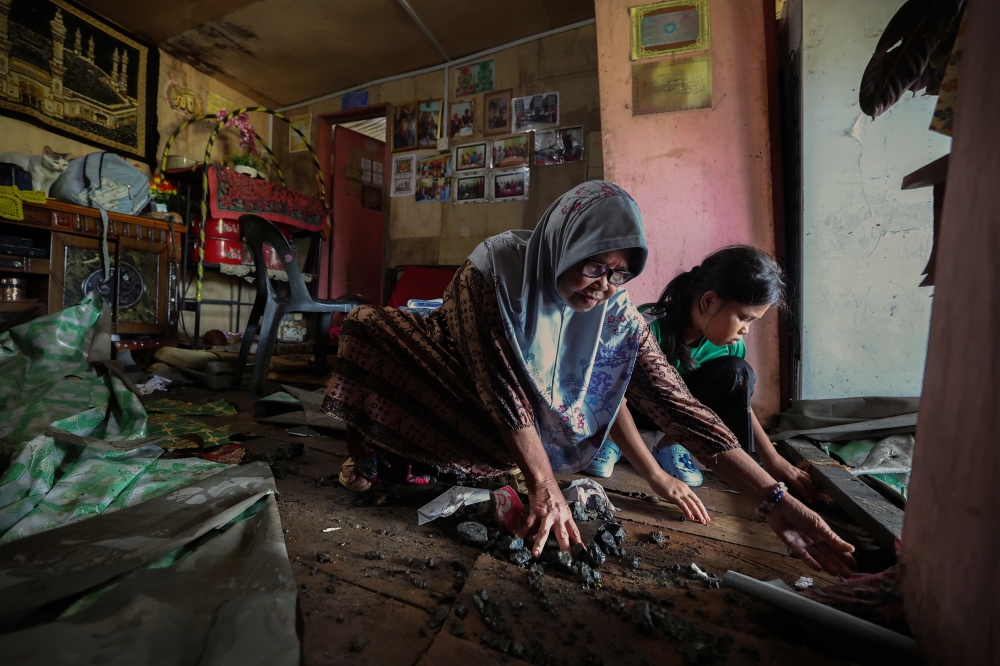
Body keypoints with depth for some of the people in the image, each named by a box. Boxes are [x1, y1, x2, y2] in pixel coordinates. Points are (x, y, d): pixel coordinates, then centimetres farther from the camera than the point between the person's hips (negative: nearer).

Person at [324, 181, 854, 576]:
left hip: (515, 433, 4)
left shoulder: (617, 316, -20)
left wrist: (775, 501, -27)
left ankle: (412, 458, 3)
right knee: (367, 326, -20)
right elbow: (502, 384, -32)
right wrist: (544, 487, -33)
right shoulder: (494, 269, -29)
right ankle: (374, 454, 3)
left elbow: (675, 401, -22)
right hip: (457, 388, -3)